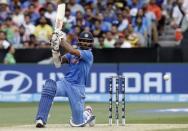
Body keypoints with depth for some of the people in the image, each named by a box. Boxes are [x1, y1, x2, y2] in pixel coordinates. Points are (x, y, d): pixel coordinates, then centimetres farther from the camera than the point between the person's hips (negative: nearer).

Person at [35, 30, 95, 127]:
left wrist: (62, 40, -18)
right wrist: (56, 49, -19)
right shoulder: (73, 52, 13)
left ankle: (87, 114, 36)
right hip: (65, 83, 4)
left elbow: (72, 51, -24)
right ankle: (41, 119, -31)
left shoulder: (88, 54, -7)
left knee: (78, 122, -4)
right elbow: (59, 62, -2)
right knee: (49, 85, -31)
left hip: (77, 87, -4)